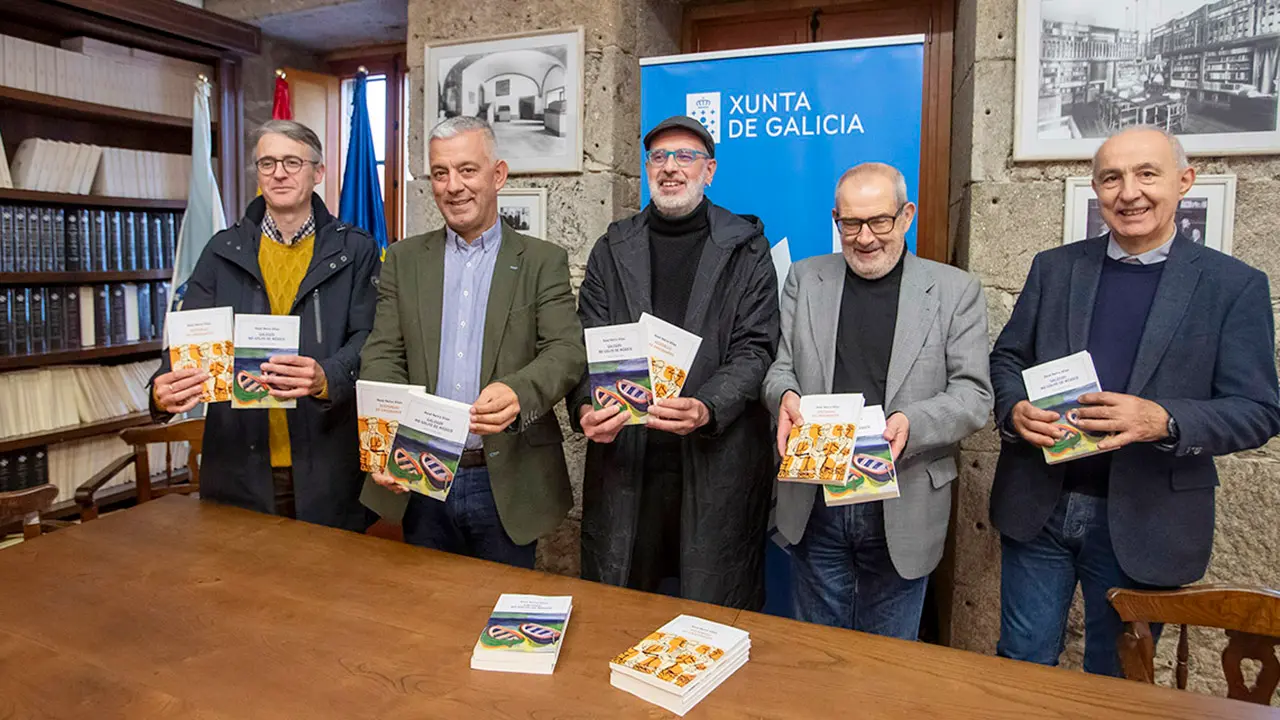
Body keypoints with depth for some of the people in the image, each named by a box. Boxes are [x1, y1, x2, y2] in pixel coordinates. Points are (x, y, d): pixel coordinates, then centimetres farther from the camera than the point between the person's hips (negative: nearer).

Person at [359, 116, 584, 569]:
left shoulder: (543, 262, 0)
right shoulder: (404, 260, 8)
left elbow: (568, 353, -10)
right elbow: (383, 357, 1)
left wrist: (518, 393, -32)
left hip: (507, 485, -2)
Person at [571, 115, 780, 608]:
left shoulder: (746, 248, 3)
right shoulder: (613, 248, 10)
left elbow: (754, 349, -5)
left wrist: (706, 409, -23)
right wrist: (585, 409, -16)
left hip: (718, 457, -2)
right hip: (623, 455, 3)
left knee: (715, 613, 7)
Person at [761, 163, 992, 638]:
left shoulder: (955, 290, 0)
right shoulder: (804, 279, 6)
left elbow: (974, 395, -5)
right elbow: (781, 369, 6)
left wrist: (912, 423, -24)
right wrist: (786, 396, -17)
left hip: (902, 513, -1)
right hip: (814, 507, 2)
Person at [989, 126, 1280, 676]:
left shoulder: (1235, 285, -2)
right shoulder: (1054, 267, 5)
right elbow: (1006, 358, 8)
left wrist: (1163, 420, -24)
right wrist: (1015, 410, -14)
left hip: (1143, 522, -1)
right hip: (1038, 507, 2)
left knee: (1114, 680, 16)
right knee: (1023, 663, 13)